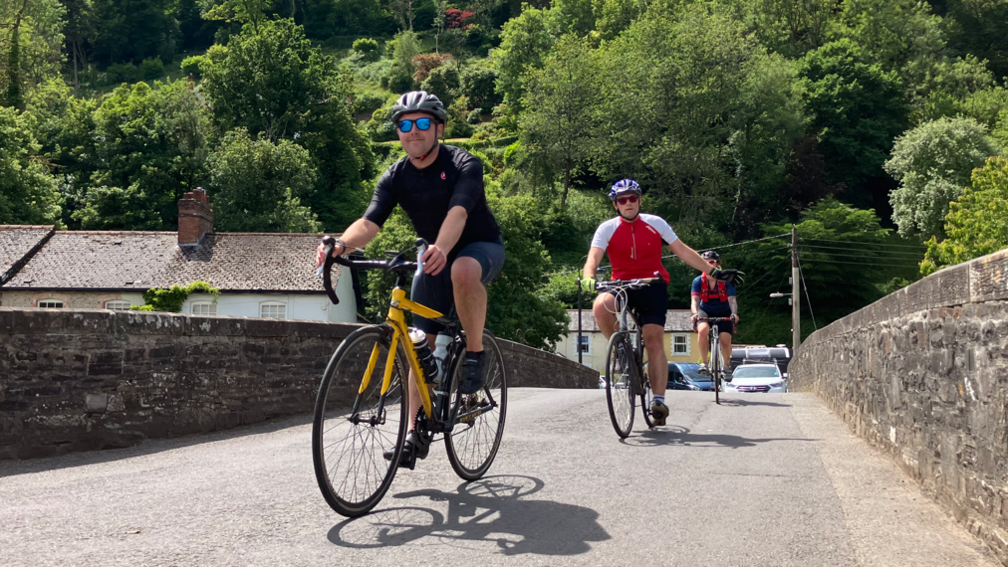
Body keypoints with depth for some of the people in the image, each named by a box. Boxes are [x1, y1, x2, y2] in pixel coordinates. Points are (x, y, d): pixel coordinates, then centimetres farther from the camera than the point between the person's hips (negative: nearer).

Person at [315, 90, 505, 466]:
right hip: (433, 258, 5)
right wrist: (342, 244, -45)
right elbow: (370, 222, -23)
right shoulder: (396, 177, -9)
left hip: (481, 247, -5)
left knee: (463, 271, -41)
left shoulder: (463, 165, -22)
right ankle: (416, 433, 4)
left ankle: (474, 353, -20)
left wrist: (441, 249, -61)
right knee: (422, 345, -3)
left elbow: (458, 213, -40)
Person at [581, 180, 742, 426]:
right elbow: (594, 257, -13)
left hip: (652, 287, 0)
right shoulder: (607, 228, 0)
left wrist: (713, 272, 3)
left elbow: (683, 251, 7)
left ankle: (659, 399, -7)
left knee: (654, 342, -12)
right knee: (600, 306, -33)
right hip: (621, 286, 0)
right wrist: (587, 277, -36)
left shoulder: (655, 223, 4)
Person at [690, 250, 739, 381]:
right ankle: (704, 363, -18)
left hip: (723, 313, 0)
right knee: (703, 330, -32)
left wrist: (734, 314, -46)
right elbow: (695, 299, -26)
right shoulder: (698, 281, -16)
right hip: (706, 312, 0)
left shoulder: (726, 280, -18)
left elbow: (732, 299, -27)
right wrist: (695, 313, -46)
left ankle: (727, 366, 11)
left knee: (725, 340, -19)